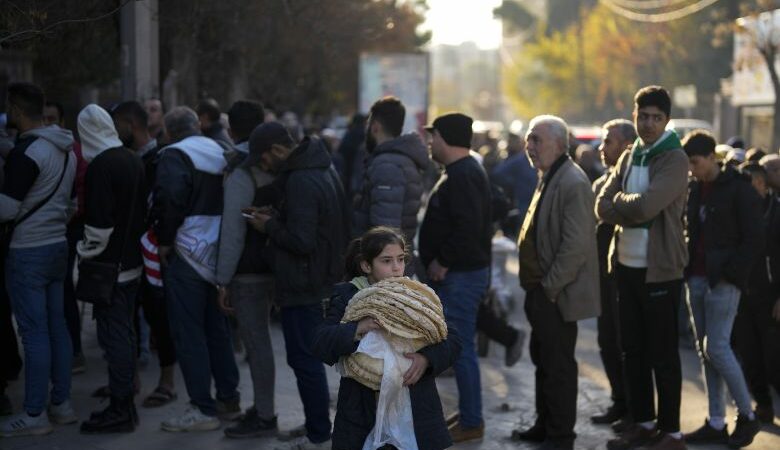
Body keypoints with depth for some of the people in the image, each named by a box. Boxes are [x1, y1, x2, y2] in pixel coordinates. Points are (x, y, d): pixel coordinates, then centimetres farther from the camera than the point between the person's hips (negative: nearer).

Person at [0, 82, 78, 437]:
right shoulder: (65, 150, 10)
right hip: (58, 245, 9)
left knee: (34, 332, -4)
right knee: (57, 326, 12)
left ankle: (34, 415, 0)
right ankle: (62, 404, 18)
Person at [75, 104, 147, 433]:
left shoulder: (101, 166, -18)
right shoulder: (132, 160, 9)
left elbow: (99, 221, -22)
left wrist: (87, 251, -8)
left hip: (109, 265, -9)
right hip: (131, 261, 9)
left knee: (114, 335, -5)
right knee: (125, 331, 16)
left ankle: (120, 411, -1)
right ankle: (126, 403, 24)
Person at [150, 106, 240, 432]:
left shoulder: (174, 155, -9)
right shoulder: (220, 154, 12)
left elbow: (170, 199, -23)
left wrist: (165, 240, -10)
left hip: (187, 254, -7)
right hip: (218, 253, 7)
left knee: (188, 332, -2)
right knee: (216, 328, 16)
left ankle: (203, 409, -2)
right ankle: (229, 400, 22)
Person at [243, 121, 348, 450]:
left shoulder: (301, 182, -22)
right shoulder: (321, 168, 10)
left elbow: (301, 240, -25)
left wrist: (269, 226, -9)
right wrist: (273, 214, 10)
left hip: (303, 285, -10)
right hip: (322, 278, 10)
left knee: (304, 359, -2)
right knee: (310, 357, 18)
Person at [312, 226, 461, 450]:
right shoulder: (347, 297, 1)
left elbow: (451, 340, 1)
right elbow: (321, 344, -10)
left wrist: (427, 358, -19)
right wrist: (357, 329, -26)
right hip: (363, 415, -1)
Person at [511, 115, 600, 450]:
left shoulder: (572, 183, -19)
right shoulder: (548, 178, 14)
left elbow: (576, 245, -24)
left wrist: (550, 286, -19)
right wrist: (535, 285, 16)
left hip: (556, 295, -10)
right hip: (541, 290, 10)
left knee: (558, 366, -1)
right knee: (543, 359, 19)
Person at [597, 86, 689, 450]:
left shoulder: (675, 159, -10)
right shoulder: (629, 157, 10)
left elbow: (645, 206, -23)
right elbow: (603, 208, 1)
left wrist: (619, 200, -5)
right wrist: (635, 211, -15)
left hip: (660, 269, -6)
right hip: (626, 266, 7)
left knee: (663, 355, 1)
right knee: (633, 351, 13)